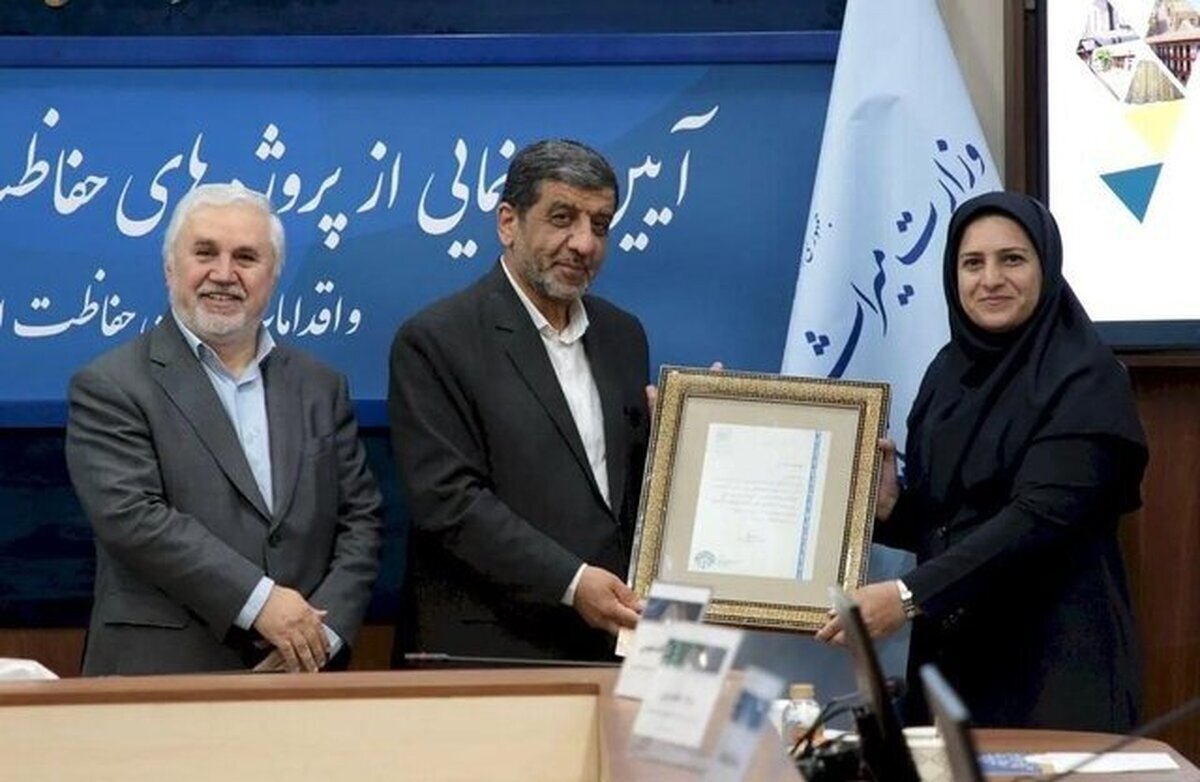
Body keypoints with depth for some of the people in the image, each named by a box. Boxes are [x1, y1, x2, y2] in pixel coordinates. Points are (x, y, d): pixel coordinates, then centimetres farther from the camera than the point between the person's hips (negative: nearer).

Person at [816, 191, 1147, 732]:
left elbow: (1041, 518, -20)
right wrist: (888, 507, -7)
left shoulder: (1085, 379, -10)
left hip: (1053, 656, -6)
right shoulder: (950, 371, 10)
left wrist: (909, 595, -28)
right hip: (951, 648, 6)